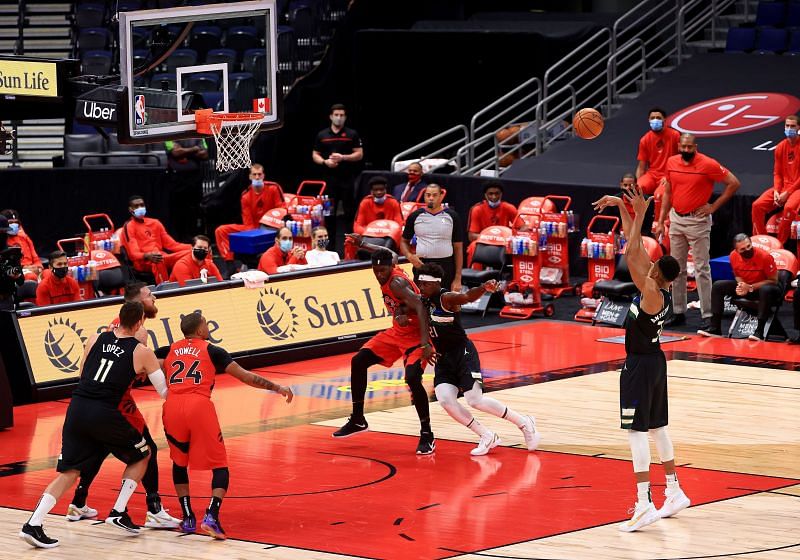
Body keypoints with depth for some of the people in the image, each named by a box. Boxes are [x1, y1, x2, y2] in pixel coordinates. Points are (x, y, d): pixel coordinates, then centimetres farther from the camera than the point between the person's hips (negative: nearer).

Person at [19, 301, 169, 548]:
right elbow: (166, 392, 9)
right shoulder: (142, 352, 4)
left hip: (77, 407, 4)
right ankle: (118, 513, 16)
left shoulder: (96, 339, 14)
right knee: (141, 456, 22)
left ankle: (33, 525, -6)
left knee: (68, 472, 9)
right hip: (104, 413, -4)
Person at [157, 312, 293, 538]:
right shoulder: (211, 351, 13)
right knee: (219, 466, 7)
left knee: (179, 463, 25)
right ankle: (211, 516, -13)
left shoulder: (169, 350, 21)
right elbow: (244, 376, 11)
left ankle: (188, 518, 18)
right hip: (199, 406, -3)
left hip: (172, 407, 3)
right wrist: (277, 388, 19)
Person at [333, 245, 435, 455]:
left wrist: (425, 343, -48)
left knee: (412, 378, -29)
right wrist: (363, 244, 35)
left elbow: (420, 307, -39)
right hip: (397, 332, 10)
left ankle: (427, 435, -16)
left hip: (415, 336, -10)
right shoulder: (390, 273, -2)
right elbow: (392, 256, 24)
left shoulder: (397, 283, -26)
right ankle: (357, 420, 17)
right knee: (358, 361, 5)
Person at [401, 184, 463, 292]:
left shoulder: (452, 217, 2)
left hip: (446, 267, -1)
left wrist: (458, 278, -3)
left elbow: (458, 248, 2)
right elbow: (404, 241, 16)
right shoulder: (415, 216, 5)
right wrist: (409, 256, -7)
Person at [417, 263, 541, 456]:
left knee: (476, 401, -10)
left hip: (463, 354, -7)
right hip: (443, 358, 7)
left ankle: (524, 423, 10)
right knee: (445, 399, -12)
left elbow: (468, 297, -40)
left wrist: (484, 288, -61)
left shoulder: (447, 298, -20)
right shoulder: (422, 302, 3)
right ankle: (487, 437, 3)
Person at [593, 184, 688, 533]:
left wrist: (640, 215, -28)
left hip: (639, 366, -10)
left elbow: (632, 256, -32)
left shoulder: (652, 294, -22)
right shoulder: (662, 290, 1)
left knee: (637, 432, -10)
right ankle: (674, 493, 28)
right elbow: (635, 246, 7)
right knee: (657, 428, 19)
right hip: (655, 361, 10)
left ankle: (644, 505, -16)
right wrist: (621, 207, 6)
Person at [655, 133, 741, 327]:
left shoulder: (708, 164, -12)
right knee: (677, 269, 10)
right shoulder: (672, 163, 5)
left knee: (702, 269, -5)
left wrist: (714, 206, -9)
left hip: (697, 221, -6)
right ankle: (678, 313, 19)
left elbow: (733, 183, -8)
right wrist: (661, 221, 12)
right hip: (676, 219, 6)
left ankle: (707, 315, -2)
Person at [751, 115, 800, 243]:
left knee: (789, 207, -36)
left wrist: (788, 193, -16)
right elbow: (777, 173, 11)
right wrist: (776, 191, -7)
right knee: (757, 206, -13)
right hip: (782, 187, 6)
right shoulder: (781, 147, 8)